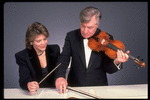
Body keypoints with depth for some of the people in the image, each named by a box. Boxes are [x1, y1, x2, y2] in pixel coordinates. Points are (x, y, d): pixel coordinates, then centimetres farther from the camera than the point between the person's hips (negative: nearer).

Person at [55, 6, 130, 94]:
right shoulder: (71, 36, 2)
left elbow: (108, 69, 0)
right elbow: (64, 58, -7)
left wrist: (116, 62, -21)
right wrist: (60, 76, -25)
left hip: (99, 87, 0)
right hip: (75, 87, 0)